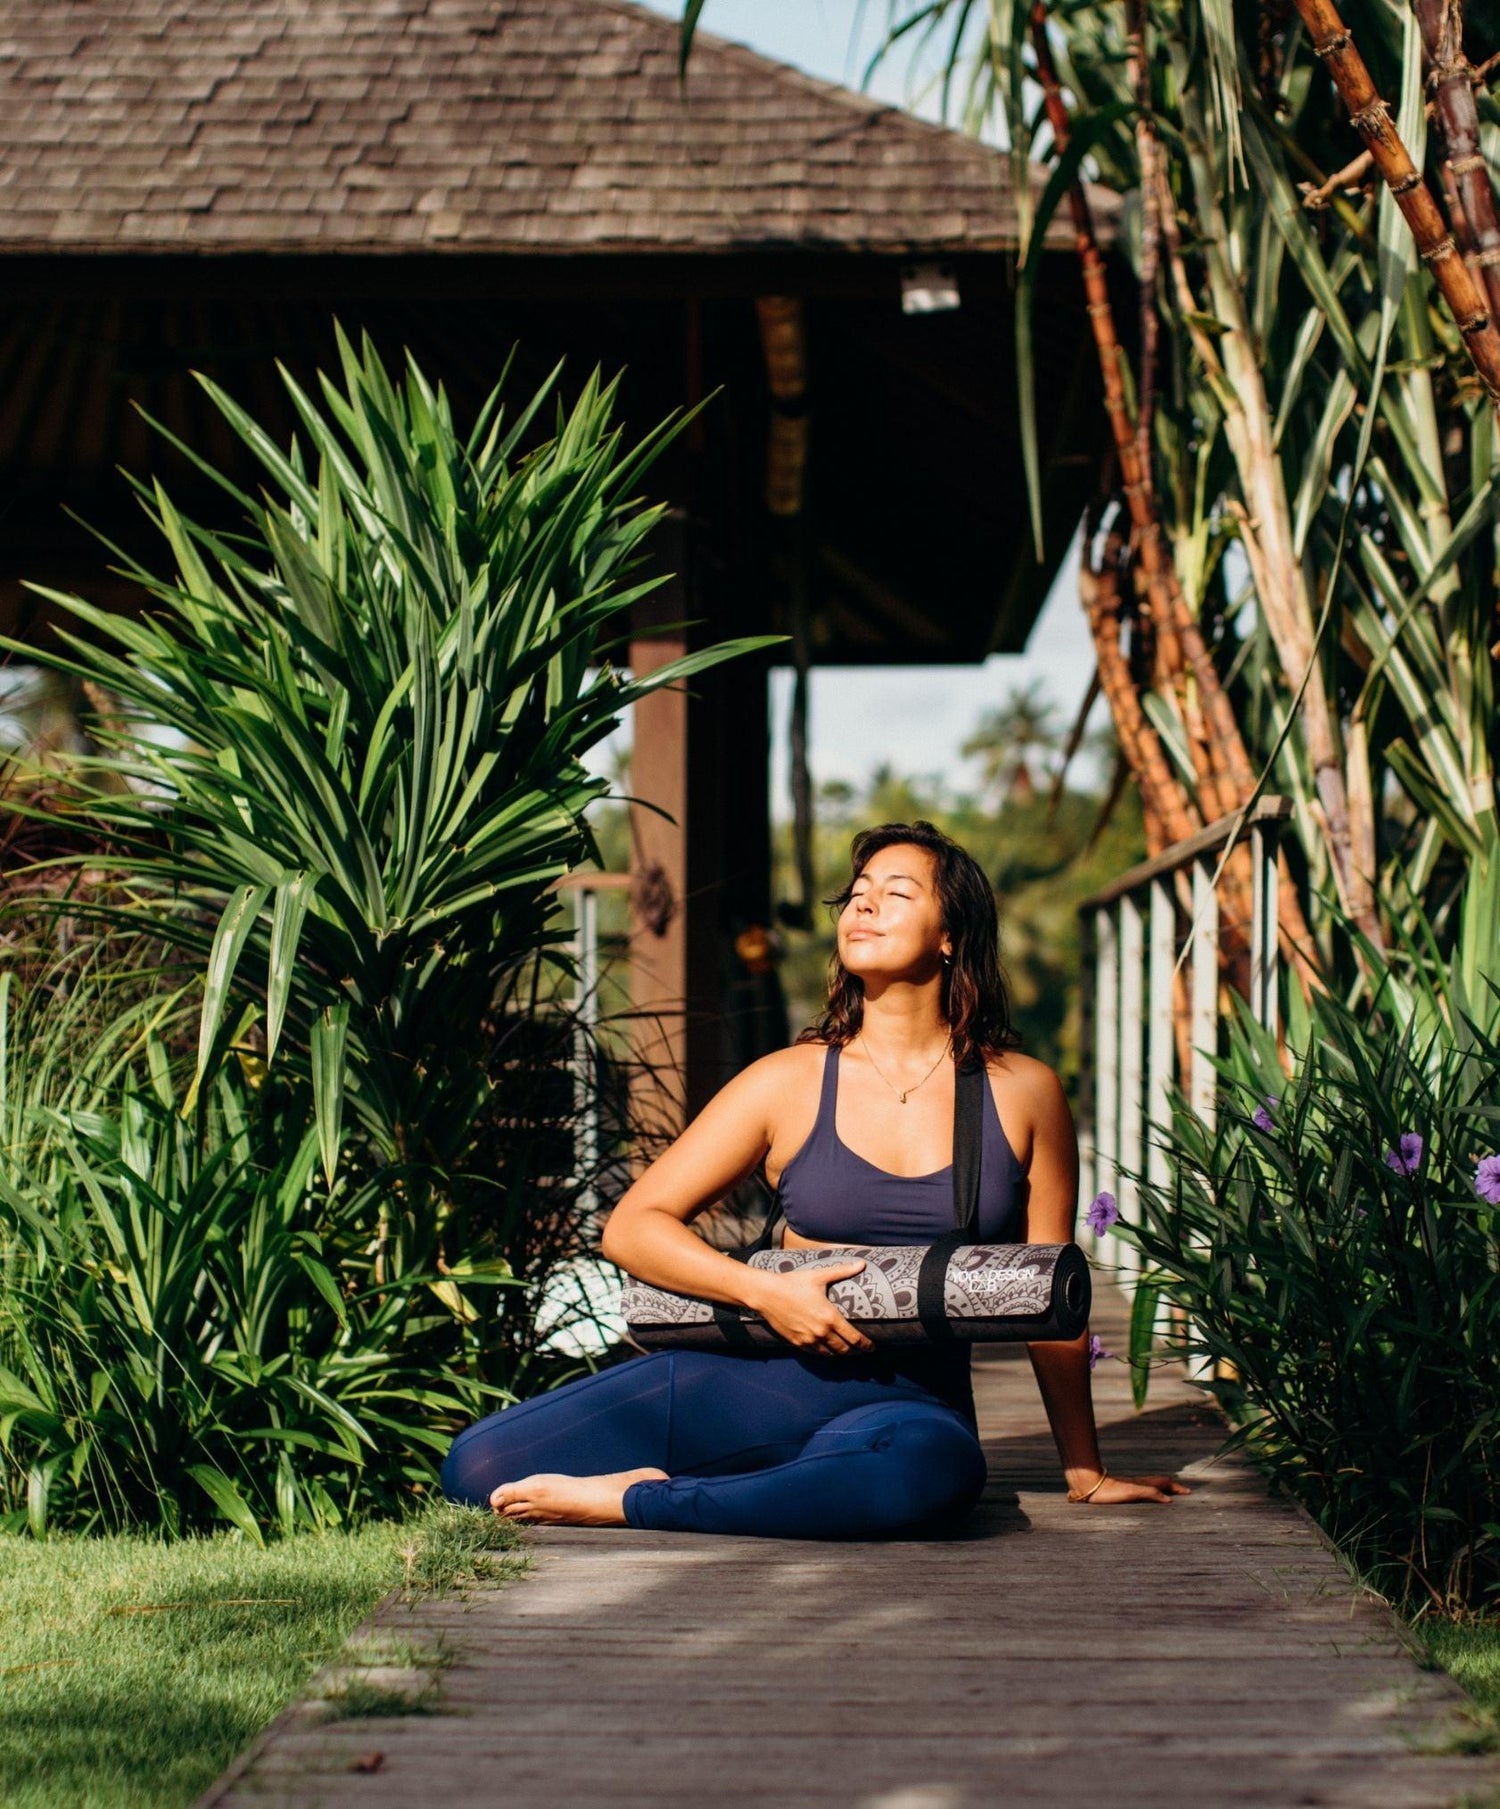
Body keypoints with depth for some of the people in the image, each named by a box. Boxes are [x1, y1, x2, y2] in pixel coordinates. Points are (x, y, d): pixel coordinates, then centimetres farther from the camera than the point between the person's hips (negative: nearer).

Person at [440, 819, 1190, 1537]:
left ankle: (636, 1503, -24)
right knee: (479, 1465, -17)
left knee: (935, 1471, -42)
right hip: (751, 1379, 0)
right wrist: (764, 1290, -14)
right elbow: (631, 1227, 2)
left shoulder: (1022, 1094, 4)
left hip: (908, 1403, 0)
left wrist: (1085, 1473, 13)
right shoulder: (790, 1083, 3)